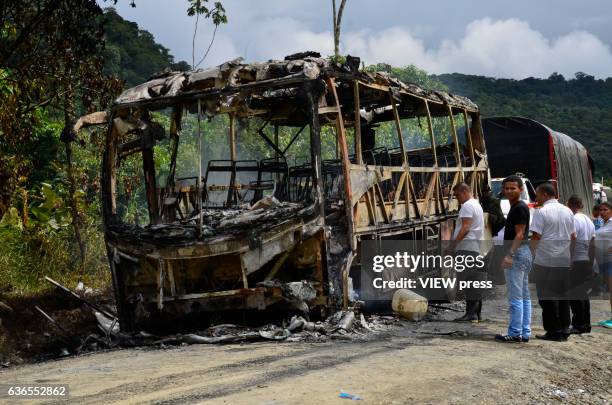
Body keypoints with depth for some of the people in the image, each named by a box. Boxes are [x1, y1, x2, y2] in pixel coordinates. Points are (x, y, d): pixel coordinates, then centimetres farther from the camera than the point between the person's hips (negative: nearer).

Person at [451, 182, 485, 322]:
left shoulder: (467, 206, -9)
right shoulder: (477, 205, 23)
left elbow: (465, 228, -19)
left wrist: (454, 241, -15)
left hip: (467, 247, -11)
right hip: (476, 247, 11)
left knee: (467, 279, -12)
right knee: (475, 280, 11)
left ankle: (471, 312, -15)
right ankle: (476, 313, 14)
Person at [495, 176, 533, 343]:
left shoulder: (519, 208, -13)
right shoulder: (516, 207, 18)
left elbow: (520, 234, -20)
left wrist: (509, 255, -26)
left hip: (517, 253, -11)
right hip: (523, 253, 11)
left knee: (515, 297, -8)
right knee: (524, 296, 11)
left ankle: (515, 334, -6)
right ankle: (525, 333, 15)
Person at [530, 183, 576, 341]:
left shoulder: (541, 212, -10)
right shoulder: (567, 211, 11)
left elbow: (536, 236, -14)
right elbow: (573, 236, 14)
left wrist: (531, 253, -2)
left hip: (545, 261, -6)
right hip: (564, 261, 6)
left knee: (547, 297, 1)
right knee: (563, 295, 12)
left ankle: (553, 331, 2)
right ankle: (564, 330, 14)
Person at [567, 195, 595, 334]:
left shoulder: (574, 220, -13)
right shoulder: (589, 221, 14)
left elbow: (571, 241, -19)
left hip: (576, 261, -9)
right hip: (587, 261, 9)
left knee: (575, 295, -4)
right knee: (584, 293, 13)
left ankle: (579, 325, -4)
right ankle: (586, 324, 16)